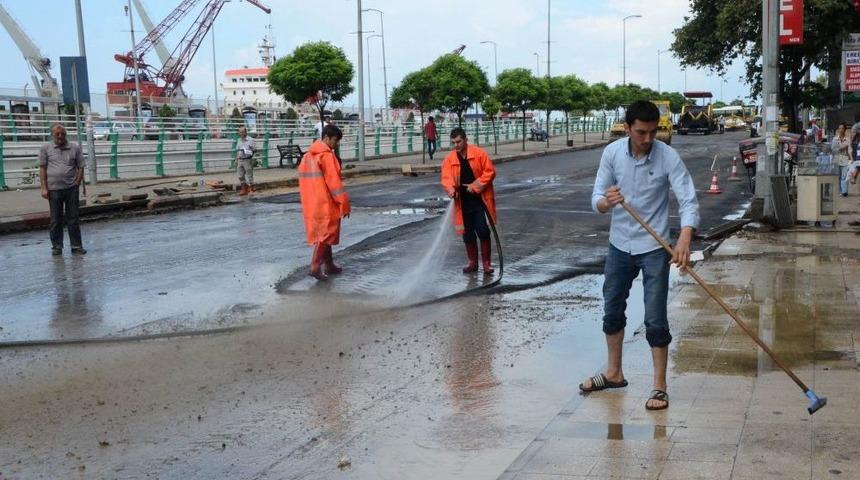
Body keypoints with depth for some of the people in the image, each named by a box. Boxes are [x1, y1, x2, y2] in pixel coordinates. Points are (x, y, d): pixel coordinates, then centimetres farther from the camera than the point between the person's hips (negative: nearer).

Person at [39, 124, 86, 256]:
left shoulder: (75, 148, 5)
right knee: (56, 220, 7)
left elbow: (80, 168, 7)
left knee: (73, 219, 5)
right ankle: (56, 247, 15)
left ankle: (76, 246, 11)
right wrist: (44, 188, -3)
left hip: (71, 189, 0)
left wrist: (76, 184, -1)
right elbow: (42, 169, 4)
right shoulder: (46, 148, 5)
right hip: (54, 189, 0)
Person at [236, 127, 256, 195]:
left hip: (247, 160, -6)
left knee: (249, 175, 0)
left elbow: (254, 150, -5)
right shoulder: (239, 140, 13)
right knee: (241, 176, 8)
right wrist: (236, 160, 14)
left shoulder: (250, 140, -5)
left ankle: (252, 189, 10)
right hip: (240, 160, 6)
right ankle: (243, 189, 16)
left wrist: (252, 149, -26)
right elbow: (237, 151, 18)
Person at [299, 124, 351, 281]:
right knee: (326, 234, -4)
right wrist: (344, 203, -13)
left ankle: (329, 265, 23)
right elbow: (334, 182, -18)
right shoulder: (326, 155, -14)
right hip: (325, 204, -8)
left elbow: (304, 179, 17)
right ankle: (315, 266, -10)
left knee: (323, 233, 16)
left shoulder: (308, 155, 13)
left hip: (312, 204, 8)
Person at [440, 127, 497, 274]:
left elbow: (490, 171, -6)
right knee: (468, 235, 11)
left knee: (483, 232, -8)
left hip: (480, 200, -3)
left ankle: (486, 263, 4)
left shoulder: (479, 153, -6)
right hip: (463, 203, 3)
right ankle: (473, 263, 25)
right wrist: (451, 189, -27)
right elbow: (446, 178, -6)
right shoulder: (449, 159, 2)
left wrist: (475, 186, -13)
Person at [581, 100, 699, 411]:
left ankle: (659, 386, 10)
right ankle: (614, 373, 34)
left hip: (654, 248, -4)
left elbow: (688, 201, -22)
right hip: (619, 245, 4)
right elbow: (596, 201, -6)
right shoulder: (612, 153, -6)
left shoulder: (668, 157, -15)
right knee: (612, 310, 16)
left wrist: (684, 239, -40)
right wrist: (607, 201, -31)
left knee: (655, 319, -3)